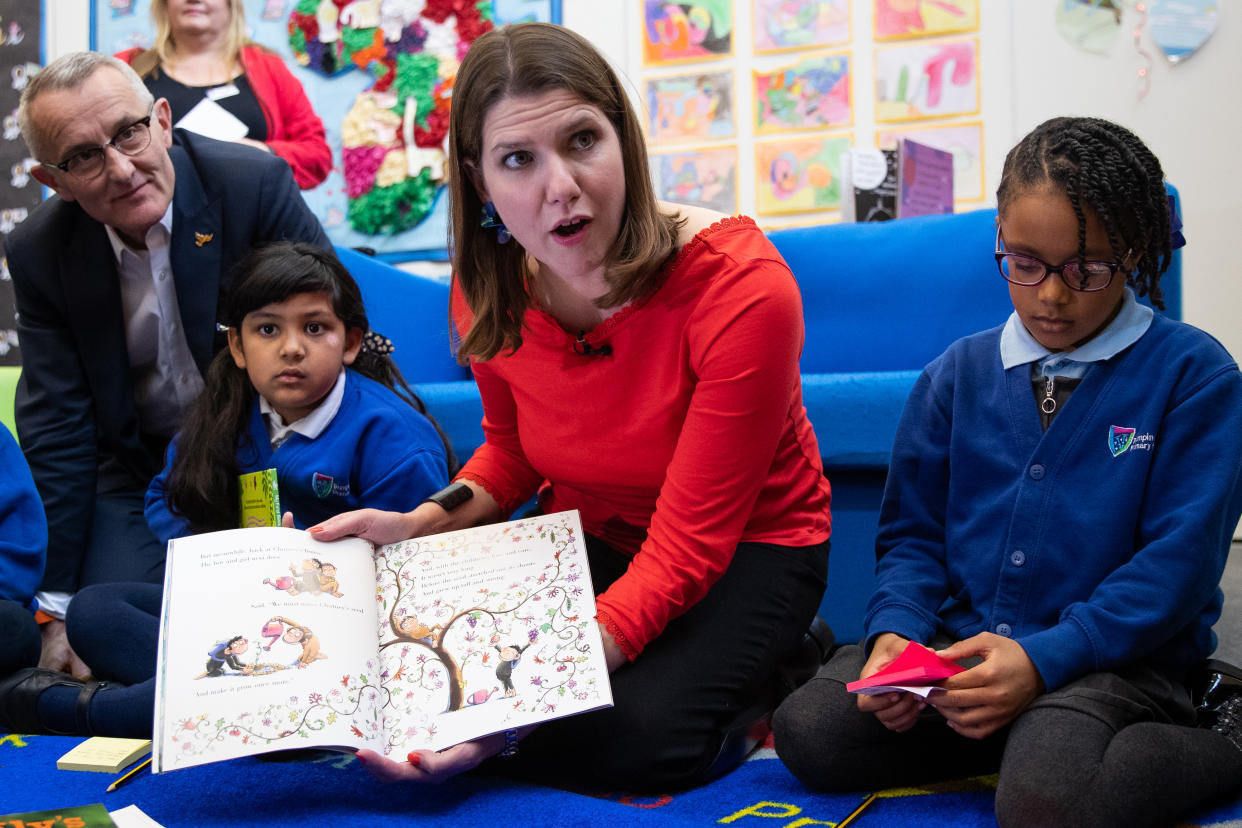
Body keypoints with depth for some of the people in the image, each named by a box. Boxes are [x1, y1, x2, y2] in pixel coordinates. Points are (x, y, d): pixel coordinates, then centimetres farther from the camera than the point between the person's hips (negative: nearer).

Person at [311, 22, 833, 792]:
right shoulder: (490, 290, -12)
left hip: (746, 548, -5)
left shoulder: (741, 288, -30)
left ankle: (766, 676, 3)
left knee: (628, 738, -31)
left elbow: (684, 548, -29)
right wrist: (423, 522, -13)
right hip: (587, 535, 6)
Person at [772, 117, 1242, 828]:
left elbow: (1179, 562, -10)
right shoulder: (957, 374, 11)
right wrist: (895, 630, -11)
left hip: (1117, 656, -5)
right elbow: (913, 533, 12)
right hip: (961, 643, 5)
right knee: (809, 732, -18)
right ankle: (1035, 738, -2)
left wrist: (1043, 659, -22)